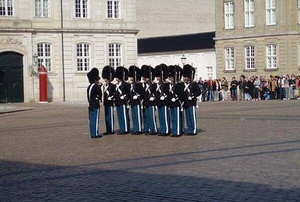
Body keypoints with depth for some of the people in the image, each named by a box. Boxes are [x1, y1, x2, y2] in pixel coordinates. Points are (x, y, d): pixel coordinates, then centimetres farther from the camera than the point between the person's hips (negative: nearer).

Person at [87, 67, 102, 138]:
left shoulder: (89, 87, 11)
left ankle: (92, 134, 15)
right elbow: (100, 95, -6)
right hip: (95, 105, -8)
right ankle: (95, 134, -3)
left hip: (90, 105, 8)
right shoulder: (96, 86, -14)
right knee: (96, 119, -5)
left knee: (91, 120, 10)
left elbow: (88, 96, 13)